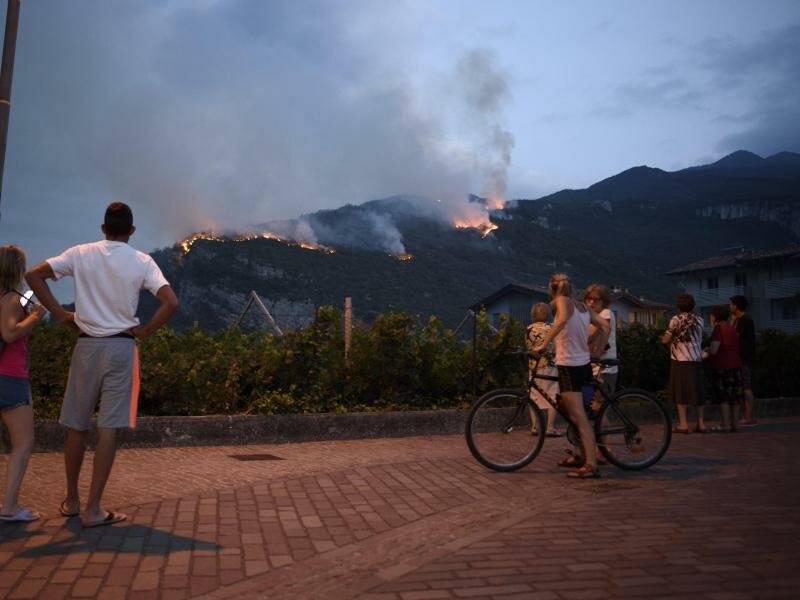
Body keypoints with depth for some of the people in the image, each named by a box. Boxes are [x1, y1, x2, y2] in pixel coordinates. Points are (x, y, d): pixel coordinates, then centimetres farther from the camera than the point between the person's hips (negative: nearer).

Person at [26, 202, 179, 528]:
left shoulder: (82, 254, 3)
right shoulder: (142, 262, -3)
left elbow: (33, 275, -1)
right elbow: (171, 302, -14)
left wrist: (60, 313, 4)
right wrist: (144, 331, -3)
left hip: (86, 345, 3)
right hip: (121, 347, -2)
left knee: (76, 425, 14)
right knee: (108, 429, 0)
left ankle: (71, 500, 28)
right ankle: (93, 508, 2)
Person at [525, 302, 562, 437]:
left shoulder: (529, 329, 3)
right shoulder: (549, 329, -10)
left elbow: (528, 346, 10)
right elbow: (554, 349, -9)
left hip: (533, 366, 5)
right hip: (548, 365, -5)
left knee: (535, 397, 11)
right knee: (552, 397, 1)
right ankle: (550, 428, -1)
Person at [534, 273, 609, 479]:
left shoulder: (562, 300, -8)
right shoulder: (583, 307, 14)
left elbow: (562, 319, -29)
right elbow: (605, 326, 10)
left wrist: (543, 344, -27)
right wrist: (597, 350, 13)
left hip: (569, 366, -8)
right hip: (583, 364, 8)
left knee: (579, 418, -8)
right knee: (567, 408, 22)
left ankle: (591, 465, -8)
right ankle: (582, 455, 28)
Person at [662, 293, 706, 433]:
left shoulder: (676, 320, -6)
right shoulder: (699, 320, 8)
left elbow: (666, 340, -6)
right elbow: (699, 339, 17)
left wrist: (663, 338, 14)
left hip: (680, 360, -4)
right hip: (697, 359, 4)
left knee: (680, 391, 0)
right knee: (697, 390, 11)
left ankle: (683, 424, -1)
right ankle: (701, 423, 14)